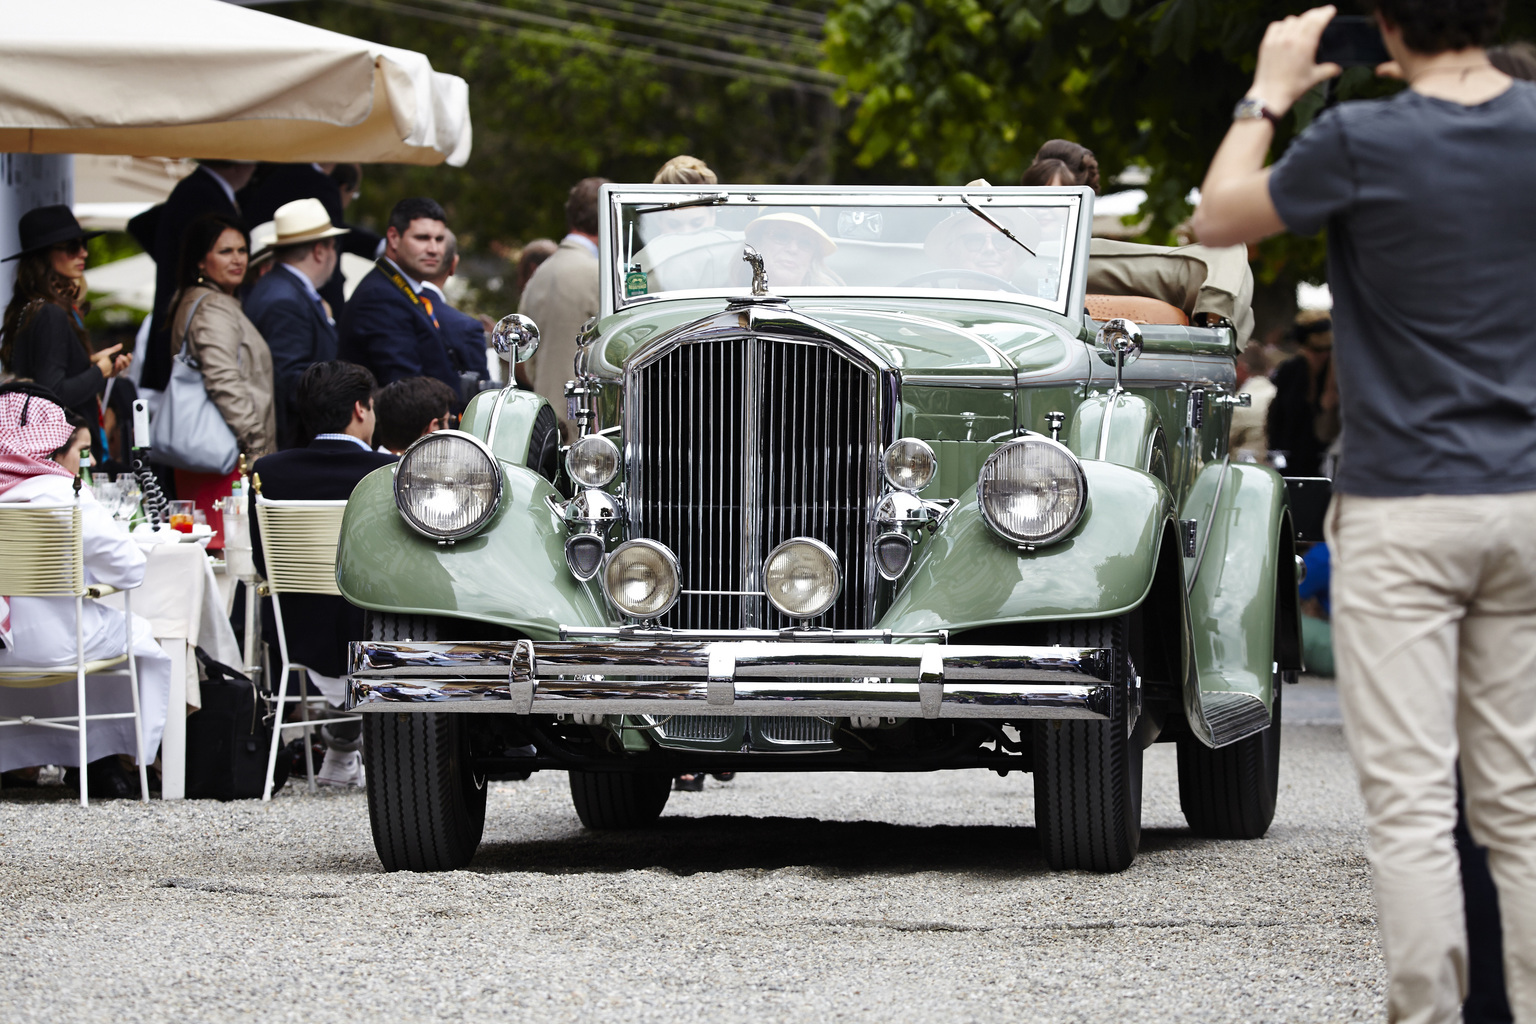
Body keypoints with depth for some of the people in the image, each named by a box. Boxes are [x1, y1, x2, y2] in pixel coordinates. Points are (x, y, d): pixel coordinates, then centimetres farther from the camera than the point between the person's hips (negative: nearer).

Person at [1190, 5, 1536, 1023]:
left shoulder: (1361, 140, -13)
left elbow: (1218, 218, 4)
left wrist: (1268, 95, 16)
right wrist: (1427, 82, 22)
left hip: (1403, 510, -5)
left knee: (1412, 803, -4)